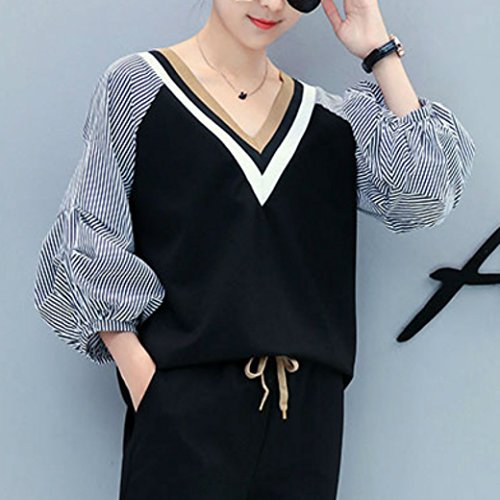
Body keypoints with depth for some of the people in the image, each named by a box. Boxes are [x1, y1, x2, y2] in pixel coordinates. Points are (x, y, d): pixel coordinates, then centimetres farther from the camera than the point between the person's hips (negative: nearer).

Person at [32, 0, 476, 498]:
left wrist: (381, 54, 3)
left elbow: (424, 199, 1)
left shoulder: (331, 117, 15)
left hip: (307, 408, 3)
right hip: (186, 401, -3)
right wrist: (136, 368, -9)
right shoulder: (137, 86, 5)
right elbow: (90, 250, 3)